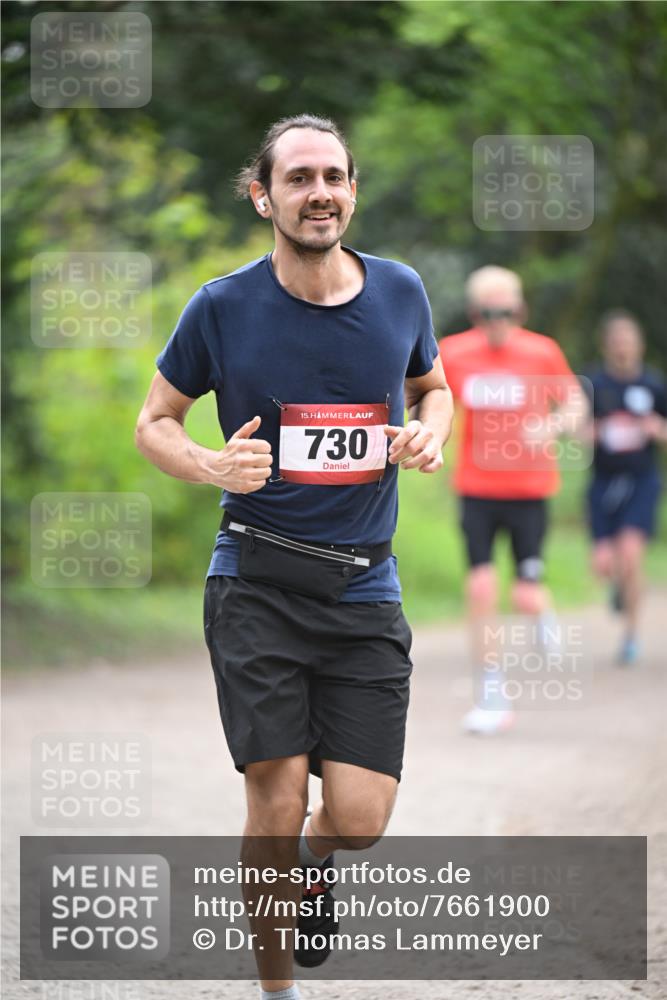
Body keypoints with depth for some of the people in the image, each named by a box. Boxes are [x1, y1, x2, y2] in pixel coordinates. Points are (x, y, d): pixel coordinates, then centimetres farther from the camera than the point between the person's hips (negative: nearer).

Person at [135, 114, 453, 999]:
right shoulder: (224, 307, -4)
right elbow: (155, 421, 7)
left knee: (359, 819, -5)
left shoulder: (399, 292, 3)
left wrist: (431, 434, -2)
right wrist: (213, 466, -14)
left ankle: (315, 860, 32)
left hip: (365, 589, 2)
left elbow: (432, 388, 22)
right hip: (257, 585, -2)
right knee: (276, 807, -8)